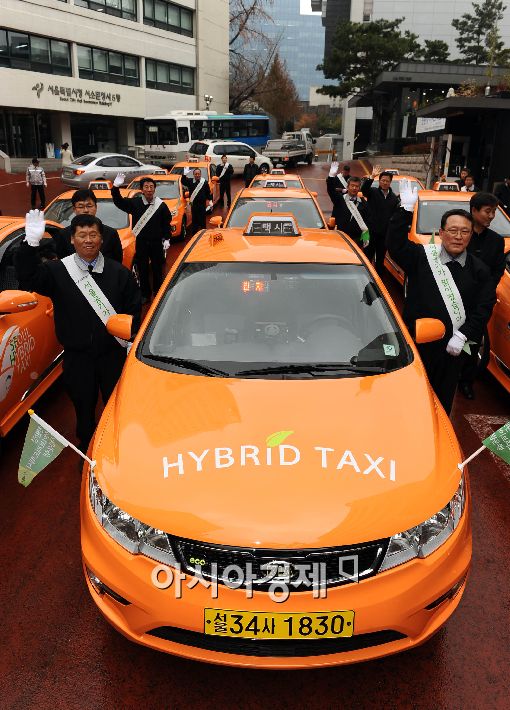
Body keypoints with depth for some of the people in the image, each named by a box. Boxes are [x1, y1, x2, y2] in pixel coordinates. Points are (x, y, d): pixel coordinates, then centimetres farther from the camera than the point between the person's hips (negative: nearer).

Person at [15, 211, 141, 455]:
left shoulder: (119, 272, -1)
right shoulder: (57, 270, -5)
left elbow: (134, 309, 1)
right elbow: (28, 279, -22)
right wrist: (31, 243, -33)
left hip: (113, 354, 1)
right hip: (77, 357, 0)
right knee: (84, 409, 15)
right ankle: (87, 454, 36)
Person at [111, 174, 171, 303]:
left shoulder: (161, 205, -4)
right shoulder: (134, 203, -4)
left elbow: (167, 223, 2)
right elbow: (118, 202, -9)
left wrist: (166, 239, -2)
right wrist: (116, 187, -25)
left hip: (157, 242, 0)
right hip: (141, 242, 1)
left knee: (157, 269, 11)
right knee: (142, 269, 8)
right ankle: (145, 294, 20)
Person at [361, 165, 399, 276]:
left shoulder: (394, 197, 10)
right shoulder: (372, 192, -2)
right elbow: (364, 189, -24)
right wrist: (372, 177, -37)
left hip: (385, 233, 4)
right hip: (371, 230, -4)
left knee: (381, 257, 13)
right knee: (368, 255, -1)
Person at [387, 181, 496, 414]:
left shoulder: (479, 270, 2)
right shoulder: (422, 256, -3)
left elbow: (484, 308, -2)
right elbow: (396, 246, -17)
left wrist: (462, 335, -13)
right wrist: (406, 210, -24)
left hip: (452, 348, 2)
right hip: (416, 342, -2)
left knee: (442, 400, 15)